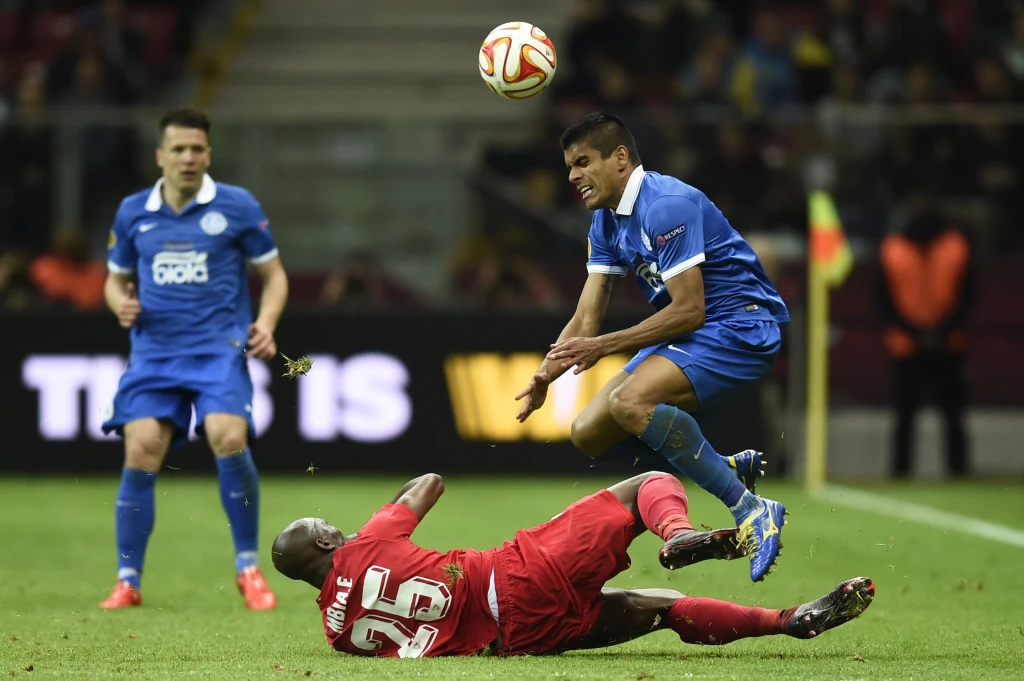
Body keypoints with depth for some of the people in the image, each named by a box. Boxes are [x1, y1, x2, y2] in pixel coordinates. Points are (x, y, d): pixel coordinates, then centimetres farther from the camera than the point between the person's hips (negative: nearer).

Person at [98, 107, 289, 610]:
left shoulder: (238, 207, 1)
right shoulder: (133, 213, 9)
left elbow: (273, 274, 8)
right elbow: (116, 278, 22)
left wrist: (266, 323, -9)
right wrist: (121, 303, -2)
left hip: (219, 347, -2)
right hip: (154, 351, 3)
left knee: (228, 439, -24)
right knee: (140, 453, -12)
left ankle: (248, 568, -8)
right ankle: (127, 581, -1)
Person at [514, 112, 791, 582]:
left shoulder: (667, 206, -20)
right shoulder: (606, 223, 9)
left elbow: (689, 310, -24)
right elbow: (586, 320, 7)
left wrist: (605, 347, -21)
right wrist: (545, 376, -11)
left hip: (741, 328, -10)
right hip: (683, 336, 10)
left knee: (630, 402, -32)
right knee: (589, 434, 5)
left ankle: (750, 510, -25)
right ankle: (729, 468, 12)